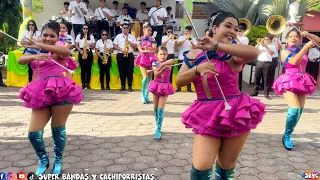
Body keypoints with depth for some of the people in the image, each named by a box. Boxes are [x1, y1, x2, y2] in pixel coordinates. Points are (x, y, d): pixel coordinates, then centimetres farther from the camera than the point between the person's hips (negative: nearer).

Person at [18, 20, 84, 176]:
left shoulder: (59, 51, 4)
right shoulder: (33, 51, 15)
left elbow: (67, 52, -22)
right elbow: (20, 61, -6)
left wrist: (39, 45, -28)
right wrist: (35, 56, -28)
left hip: (61, 92, -4)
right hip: (40, 95, 4)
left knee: (58, 129, 5)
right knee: (33, 133, -1)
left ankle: (58, 161, 28)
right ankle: (43, 160, 26)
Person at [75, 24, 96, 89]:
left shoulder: (91, 36, 8)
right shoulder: (79, 36, 9)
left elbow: (93, 46, 6)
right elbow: (76, 45, 6)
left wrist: (89, 44, -15)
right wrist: (80, 51, -10)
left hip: (89, 53, 0)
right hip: (81, 53, 0)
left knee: (88, 68, -2)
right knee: (83, 68, -1)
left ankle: (88, 83, 3)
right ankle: (83, 83, 3)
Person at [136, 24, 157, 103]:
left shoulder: (152, 39, 12)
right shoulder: (140, 39, 5)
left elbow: (154, 48, -3)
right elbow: (140, 50, -5)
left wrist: (147, 48, -17)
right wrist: (148, 50, -20)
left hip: (151, 59, 3)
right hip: (143, 58, -3)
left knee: (150, 77, 0)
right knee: (145, 77, -14)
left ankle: (146, 95, 9)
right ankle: (143, 95, 1)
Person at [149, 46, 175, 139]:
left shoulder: (168, 63, -2)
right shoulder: (155, 63, 0)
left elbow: (172, 60, -26)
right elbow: (156, 74, -15)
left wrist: (162, 64, -37)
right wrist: (162, 70, -33)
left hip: (164, 87, -2)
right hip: (156, 85, 2)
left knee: (161, 109, -8)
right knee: (155, 108, 11)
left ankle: (158, 129, -9)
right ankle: (157, 125, 28)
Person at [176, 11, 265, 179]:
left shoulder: (233, 54, -3)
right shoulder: (195, 54, 5)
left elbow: (254, 52, -26)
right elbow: (179, 81, 0)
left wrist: (216, 45, -30)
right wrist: (198, 69, -19)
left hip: (235, 113, 0)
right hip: (206, 115, 1)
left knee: (226, 166, 14)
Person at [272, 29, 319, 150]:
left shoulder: (302, 49, 13)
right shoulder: (284, 52, 0)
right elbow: (294, 61, -18)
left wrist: (307, 34, 1)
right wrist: (306, 47, -16)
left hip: (302, 82, 6)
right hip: (289, 82, -6)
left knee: (299, 111, 4)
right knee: (295, 109, -20)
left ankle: (287, 135, 17)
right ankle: (286, 136, -3)